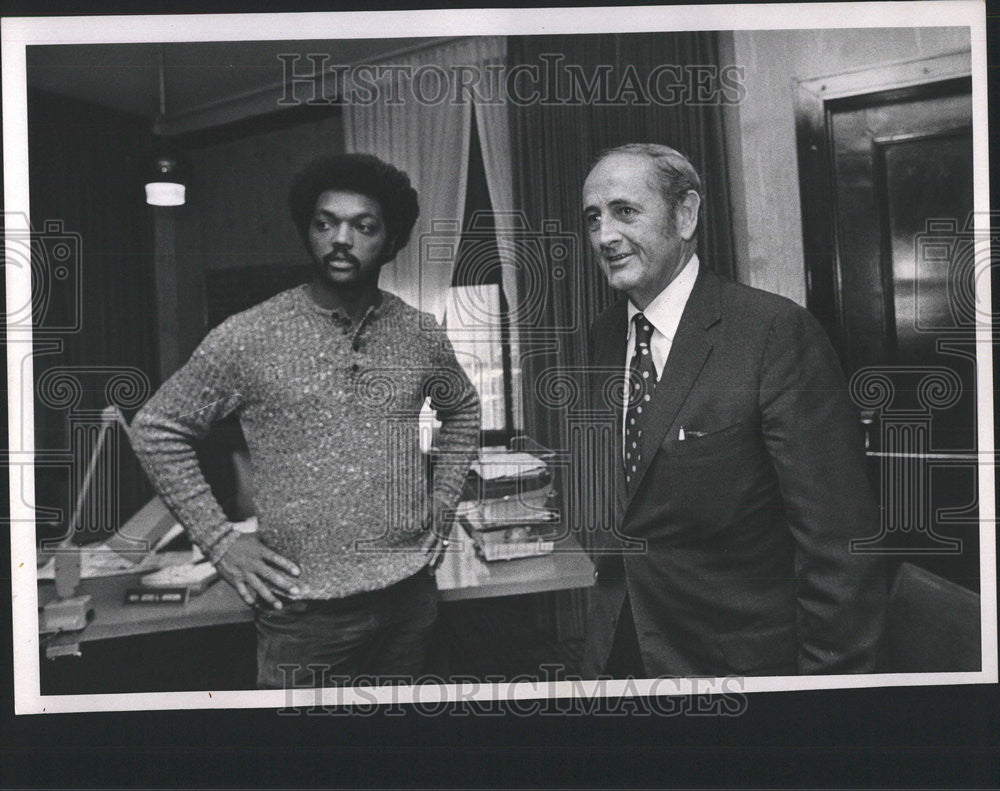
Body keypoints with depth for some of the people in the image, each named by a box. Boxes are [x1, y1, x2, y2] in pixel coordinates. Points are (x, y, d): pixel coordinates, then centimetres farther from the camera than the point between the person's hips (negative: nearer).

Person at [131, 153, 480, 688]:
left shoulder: (421, 335, 1)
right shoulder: (247, 338, -9)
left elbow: (463, 409, 19)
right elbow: (156, 429, -1)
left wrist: (442, 505, 10)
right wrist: (218, 541, -6)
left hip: (411, 593, 4)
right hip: (304, 610, -3)